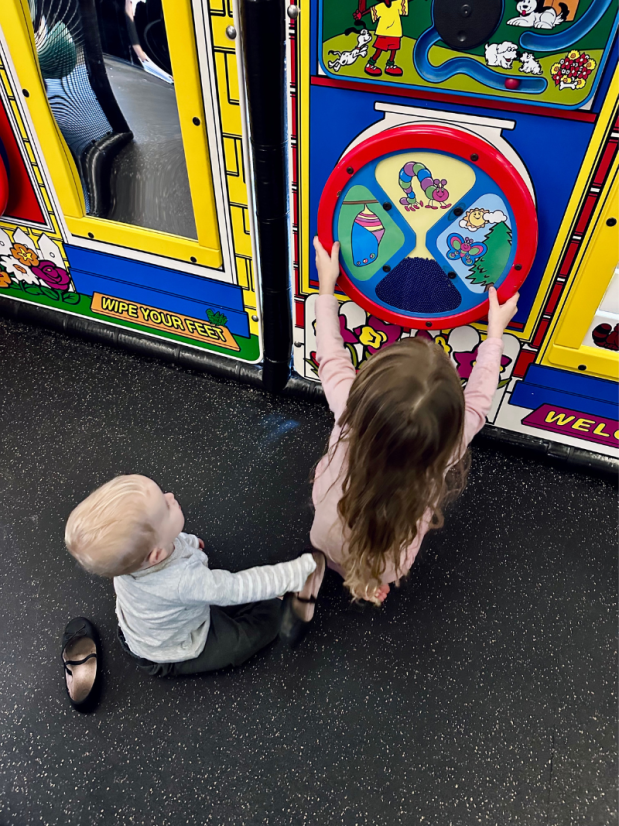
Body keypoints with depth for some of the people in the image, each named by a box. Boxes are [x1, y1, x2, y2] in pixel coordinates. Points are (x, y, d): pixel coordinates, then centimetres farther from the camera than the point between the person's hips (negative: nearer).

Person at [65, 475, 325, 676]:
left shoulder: (133, 550, -28)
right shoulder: (184, 581, -46)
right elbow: (242, 587, -34)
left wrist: (190, 542, 7)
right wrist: (303, 568, -27)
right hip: (175, 657, -6)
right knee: (268, 614, -2)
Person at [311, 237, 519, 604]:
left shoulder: (350, 409, -37)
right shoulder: (448, 447, -36)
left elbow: (331, 357, -16)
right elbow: (478, 396, -15)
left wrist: (327, 287, -4)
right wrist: (495, 332, -1)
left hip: (329, 548, 1)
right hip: (386, 568, -1)